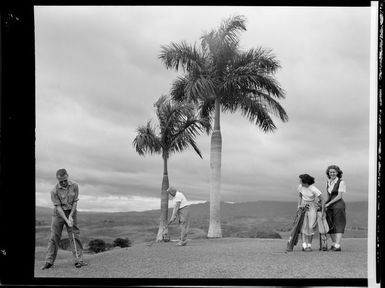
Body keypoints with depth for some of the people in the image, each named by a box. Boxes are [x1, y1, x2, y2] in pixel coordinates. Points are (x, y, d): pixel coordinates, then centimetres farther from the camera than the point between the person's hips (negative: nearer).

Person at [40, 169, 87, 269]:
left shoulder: (74, 186, -11)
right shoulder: (54, 191, -17)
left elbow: (75, 202, -5)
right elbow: (58, 207, -16)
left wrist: (70, 216, -14)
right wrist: (67, 220, -23)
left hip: (71, 212, 2)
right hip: (59, 213, -1)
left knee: (75, 236, -4)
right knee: (54, 237, -3)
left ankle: (78, 260, -3)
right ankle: (49, 261, 2)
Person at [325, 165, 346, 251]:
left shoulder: (341, 182, -7)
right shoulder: (328, 182, 11)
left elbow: (339, 196, -12)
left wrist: (329, 203, -14)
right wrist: (326, 205, 11)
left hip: (338, 205, -6)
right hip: (329, 206, 7)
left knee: (338, 225, -8)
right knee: (330, 226, 8)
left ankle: (338, 246, -12)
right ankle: (333, 244, 18)